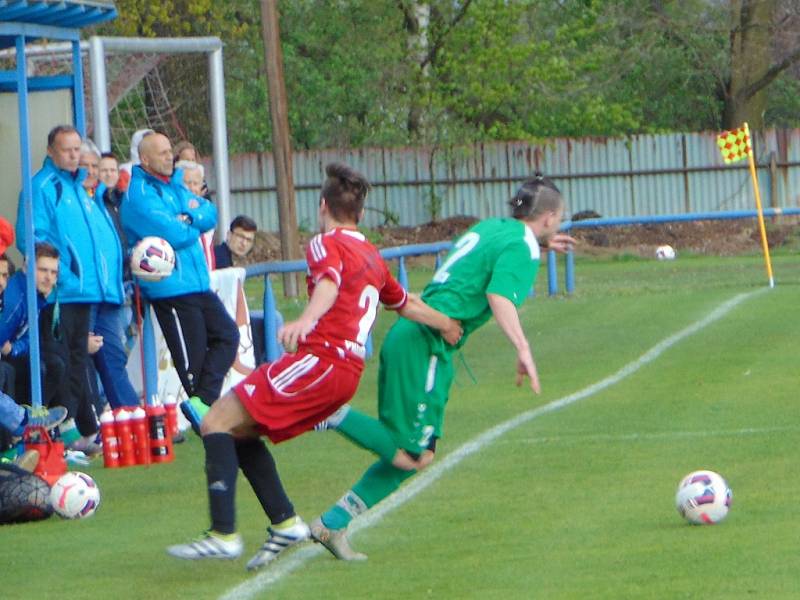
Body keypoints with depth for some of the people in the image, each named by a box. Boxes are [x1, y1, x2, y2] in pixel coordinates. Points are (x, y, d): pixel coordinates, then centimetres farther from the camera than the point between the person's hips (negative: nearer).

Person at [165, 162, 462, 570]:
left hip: (319, 360, -9)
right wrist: (447, 325, 49)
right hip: (348, 368, 9)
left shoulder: (326, 244, -1)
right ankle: (285, 523, 9)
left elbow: (330, 282, -23)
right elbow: (405, 304, 36)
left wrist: (306, 320, -41)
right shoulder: (372, 257, 24)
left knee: (218, 422, -11)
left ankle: (223, 535, -22)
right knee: (240, 429, 18)